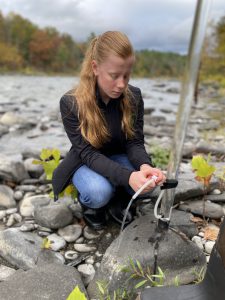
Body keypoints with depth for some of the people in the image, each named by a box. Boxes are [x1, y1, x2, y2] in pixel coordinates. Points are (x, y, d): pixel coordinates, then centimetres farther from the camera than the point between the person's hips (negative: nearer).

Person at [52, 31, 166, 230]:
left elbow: (135, 143, -12)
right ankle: (89, 202, 4)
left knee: (147, 182, -26)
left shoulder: (134, 97, -13)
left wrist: (145, 166, -37)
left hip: (119, 157, 3)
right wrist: (127, 176, -42)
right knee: (99, 192, -34)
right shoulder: (71, 103, -23)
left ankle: (118, 198, 7)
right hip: (86, 162, -2)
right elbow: (88, 153, -26)